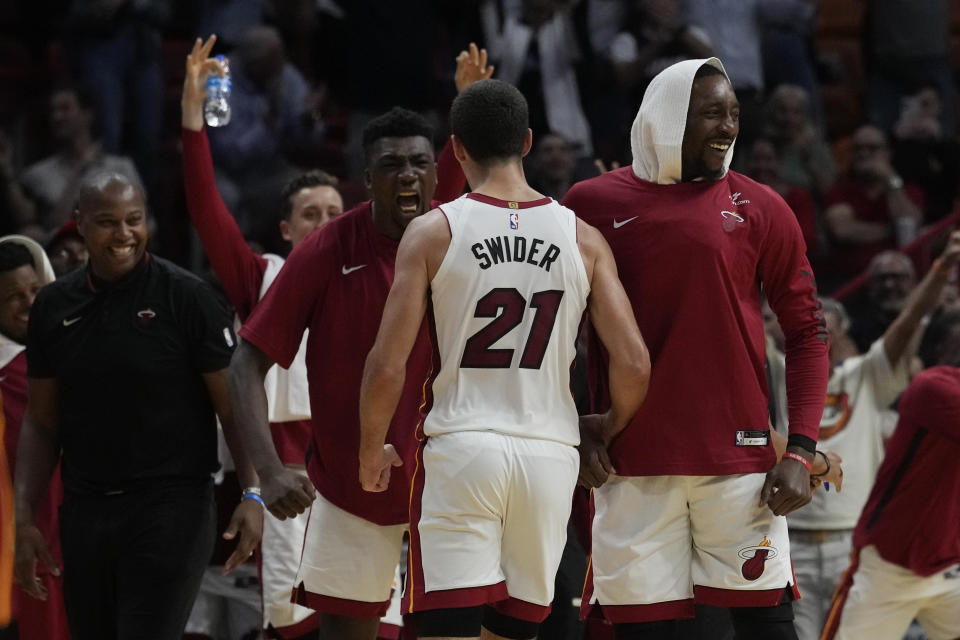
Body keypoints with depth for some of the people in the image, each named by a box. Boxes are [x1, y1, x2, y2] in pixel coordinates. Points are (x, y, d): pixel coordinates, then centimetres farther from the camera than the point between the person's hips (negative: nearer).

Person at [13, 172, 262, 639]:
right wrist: (24, 518, 5)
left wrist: (252, 494, -17)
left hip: (170, 507, -5)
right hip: (84, 510, 5)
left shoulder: (186, 297, -5)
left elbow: (235, 407, -5)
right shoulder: (54, 306, 7)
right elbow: (41, 424, 12)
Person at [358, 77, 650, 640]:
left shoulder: (433, 233, -3)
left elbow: (387, 367, -7)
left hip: (459, 450, -3)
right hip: (550, 455, 3)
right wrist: (610, 427, 20)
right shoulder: (583, 239, 4)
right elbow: (634, 365, -1)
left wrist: (372, 452, 10)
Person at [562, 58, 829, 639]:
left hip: (738, 457, 0)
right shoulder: (594, 204, 5)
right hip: (632, 465, 0)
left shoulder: (759, 210, 4)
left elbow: (807, 332, 6)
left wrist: (801, 452, -4)